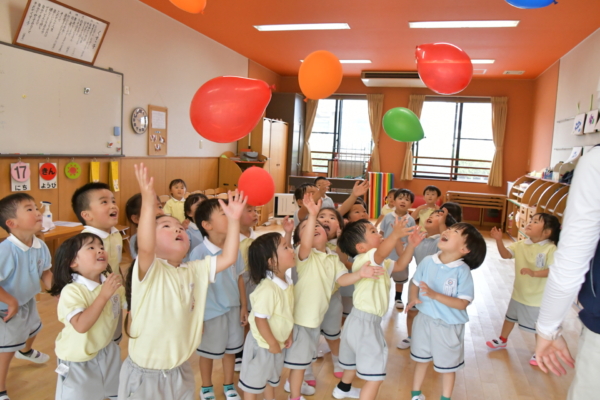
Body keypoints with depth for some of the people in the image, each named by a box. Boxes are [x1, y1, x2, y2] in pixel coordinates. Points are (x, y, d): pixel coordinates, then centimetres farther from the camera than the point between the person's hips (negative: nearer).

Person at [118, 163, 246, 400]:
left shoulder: (194, 271, 0)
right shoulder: (149, 271, -17)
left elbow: (228, 258, -5)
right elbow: (145, 247, -37)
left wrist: (233, 220, -12)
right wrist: (148, 202, -46)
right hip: (145, 375, -5)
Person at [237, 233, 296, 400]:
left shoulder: (287, 282, -6)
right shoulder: (268, 289, -35)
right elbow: (260, 319, -30)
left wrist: (288, 335, 8)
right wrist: (272, 343, -20)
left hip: (278, 341, 8)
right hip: (262, 343, -8)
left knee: (272, 377, 29)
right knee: (254, 380, 15)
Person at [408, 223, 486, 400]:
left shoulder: (462, 271, -21)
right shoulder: (427, 261, -9)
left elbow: (462, 303, -23)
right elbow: (415, 283, 5)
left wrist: (435, 295, -33)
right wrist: (414, 298, -15)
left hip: (449, 326, -4)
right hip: (424, 319, 4)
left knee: (447, 366, 17)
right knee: (421, 359, 23)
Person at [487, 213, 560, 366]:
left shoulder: (551, 249, -21)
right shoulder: (521, 245, -5)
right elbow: (505, 254, -9)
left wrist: (534, 273, -37)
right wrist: (499, 240, -24)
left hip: (538, 298, -6)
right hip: (519, 292, 6)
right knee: (510, 317, 24)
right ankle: (502, 340, 46)